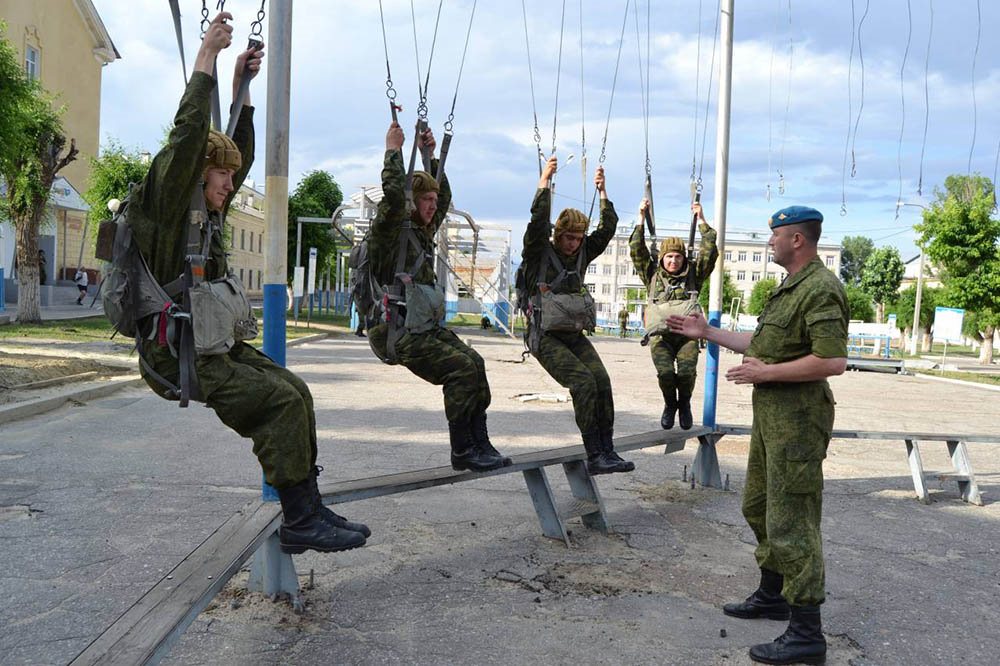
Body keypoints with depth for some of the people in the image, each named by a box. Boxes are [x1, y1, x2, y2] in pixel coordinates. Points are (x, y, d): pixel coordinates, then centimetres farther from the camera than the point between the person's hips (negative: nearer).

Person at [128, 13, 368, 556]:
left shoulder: (207, 211, 17)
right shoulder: (167, 205, -6)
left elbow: (242, 154, 23)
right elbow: (188, 135, -19)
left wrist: (241, 85, 18)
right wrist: (206, 59, -17)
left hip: (214, 344, 9)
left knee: (294, 390, -5)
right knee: (280, 399, -21)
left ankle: (308, 508, -3)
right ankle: (299, 521, -17)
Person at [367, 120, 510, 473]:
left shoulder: (422, 232, 18)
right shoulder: (390, 230, -7)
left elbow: (444, 196, 32)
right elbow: (393, 194, -25)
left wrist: (431, 155, 25)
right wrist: (393, 149, -15)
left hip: (426, 326, 9)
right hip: (397, 334, -9)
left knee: (474, 362, -6)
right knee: (462, 367, -20)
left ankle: (479, 443, -1)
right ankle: (461, 451, -12)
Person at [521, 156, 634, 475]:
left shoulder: (582, 254, 14)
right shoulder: (539, 254, -2)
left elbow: (608, 227, 10)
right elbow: (538, 220, -16)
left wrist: (602, 191, 7)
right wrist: (544, 182, -16)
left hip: (576, 335, 6)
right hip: (547, 337, -6)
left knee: (602, 381, -16)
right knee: (584, 383, -23)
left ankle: (607, 451, -13)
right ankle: (594, 456, -21)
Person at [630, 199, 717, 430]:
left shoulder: (693, 275, 12)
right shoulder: (653, 275, 12)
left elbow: (709, 252, 5)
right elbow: (637, 250, 7)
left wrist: (701, 220, 7)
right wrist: (641, 219, 6)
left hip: (687, 334, 0)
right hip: (661, 335, 0)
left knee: (687, 372, -23)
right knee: (665, 372, -23)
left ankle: (685, 404, 9)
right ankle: (670, 404, 9)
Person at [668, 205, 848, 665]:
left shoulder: (821, 290, -18)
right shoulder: (789, 287, 16)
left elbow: (833, 360, -28)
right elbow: (763, 343, 25)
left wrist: (764, 372, -21)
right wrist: (708, 333, 23)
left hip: (797, 418, -11)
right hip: (770, 414, 11)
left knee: (791, 522, -7)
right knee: (759, 506, 20)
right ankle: (772, 596, 36)